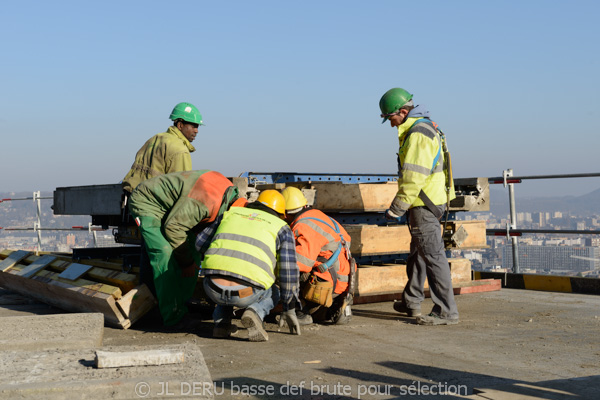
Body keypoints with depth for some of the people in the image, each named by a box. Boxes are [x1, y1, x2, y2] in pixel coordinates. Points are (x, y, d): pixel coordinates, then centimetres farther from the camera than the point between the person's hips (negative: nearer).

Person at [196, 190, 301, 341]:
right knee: (273, 292, 32)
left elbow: (200, 243, 27)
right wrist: (289, 310, 20)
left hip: (212, 289, 3)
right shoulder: (281, 228, 18)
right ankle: (255, 312, -1)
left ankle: (221, 322, 16)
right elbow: (288, 270, 11)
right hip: (245, 295, -3)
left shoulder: (231, 214, 25)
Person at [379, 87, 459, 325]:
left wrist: (396, 209, -18)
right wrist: (402, 207, 22)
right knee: (417, 254, 20)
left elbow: (413, 178, -23)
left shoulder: (418, 134, -17)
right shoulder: (424, 128, 16)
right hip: (429, 202, 11)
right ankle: (411, 303, 33)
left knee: (433, 256, -9)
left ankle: (446, 312, -6)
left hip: (424, 205, -11)